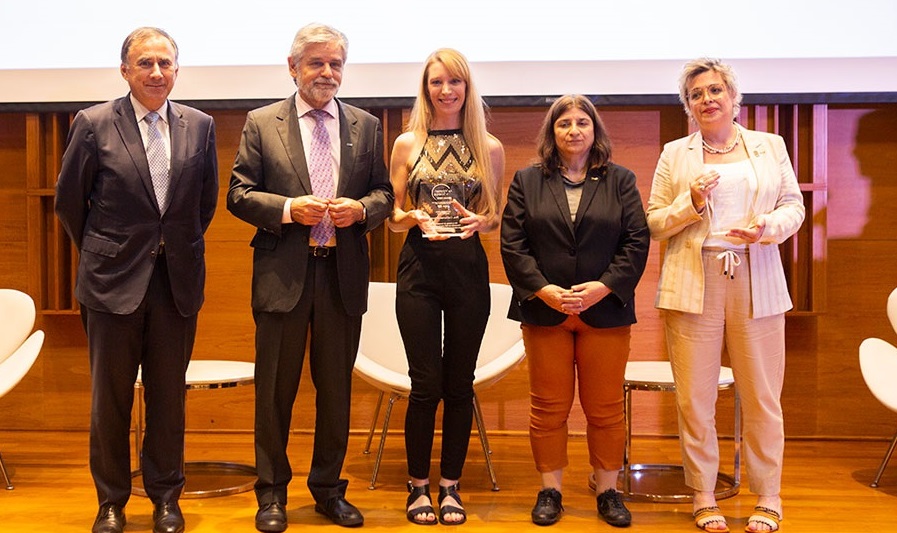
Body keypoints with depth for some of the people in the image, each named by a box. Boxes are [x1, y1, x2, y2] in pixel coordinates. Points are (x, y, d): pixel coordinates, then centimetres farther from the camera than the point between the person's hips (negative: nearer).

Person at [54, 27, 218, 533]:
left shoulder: (200, 125, 3)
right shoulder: (94, 124, -4)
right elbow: (69, 200, 5)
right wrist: (100, 253, 10)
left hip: (178, 281, 2)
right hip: (114, 280, -2)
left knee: (169, 396, 11)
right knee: (110, 398, 9)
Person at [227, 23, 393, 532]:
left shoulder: (366, 126, 9)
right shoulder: (261, 123, 2)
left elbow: (384, 193, 10)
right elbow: (239, 194, 0)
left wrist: (361, 208, -11)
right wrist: (288, 208, -16)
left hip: (344, 275, 2)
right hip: (283, 274, -2)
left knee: (337, 389, 11)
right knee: (275, 389, 7)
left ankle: (329, 489, 27)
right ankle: (272, 491, 22)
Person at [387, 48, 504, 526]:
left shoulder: (489, 147, 7)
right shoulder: (407, 144, 6)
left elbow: (497, 216, 10)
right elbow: (393, 217, 8)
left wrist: (478, 220, -12)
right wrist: (417, 216, -13)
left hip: (468, 268, 1)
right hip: (419, 268, -1)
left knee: (459, 383, 5)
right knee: (426, 383, 0)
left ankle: (450, 486, 18)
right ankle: (419, 486, 16)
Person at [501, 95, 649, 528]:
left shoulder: (621, 181, 8)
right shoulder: (527, 182, 8)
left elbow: (637, 242, 1)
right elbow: (512, 243, 0)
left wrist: (603, 287, -13)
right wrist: (542, 290, -13)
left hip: (605, 311, 0)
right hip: (543, 310, 0)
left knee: (605, 408, 6)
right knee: (548, 407, 6)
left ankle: (608, 490, 19)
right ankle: (550, 490, 17)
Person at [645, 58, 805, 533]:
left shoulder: (770, 147, 12)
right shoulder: (674, 155, 10)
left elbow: (794, 204, 10)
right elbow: (654, 225, 7)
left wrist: (770, 226, -11)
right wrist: (691, 203, -11)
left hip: (757, 283, 1)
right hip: (692, 284, 0)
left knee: (762, 398, 4)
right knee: (694, 399, 2)